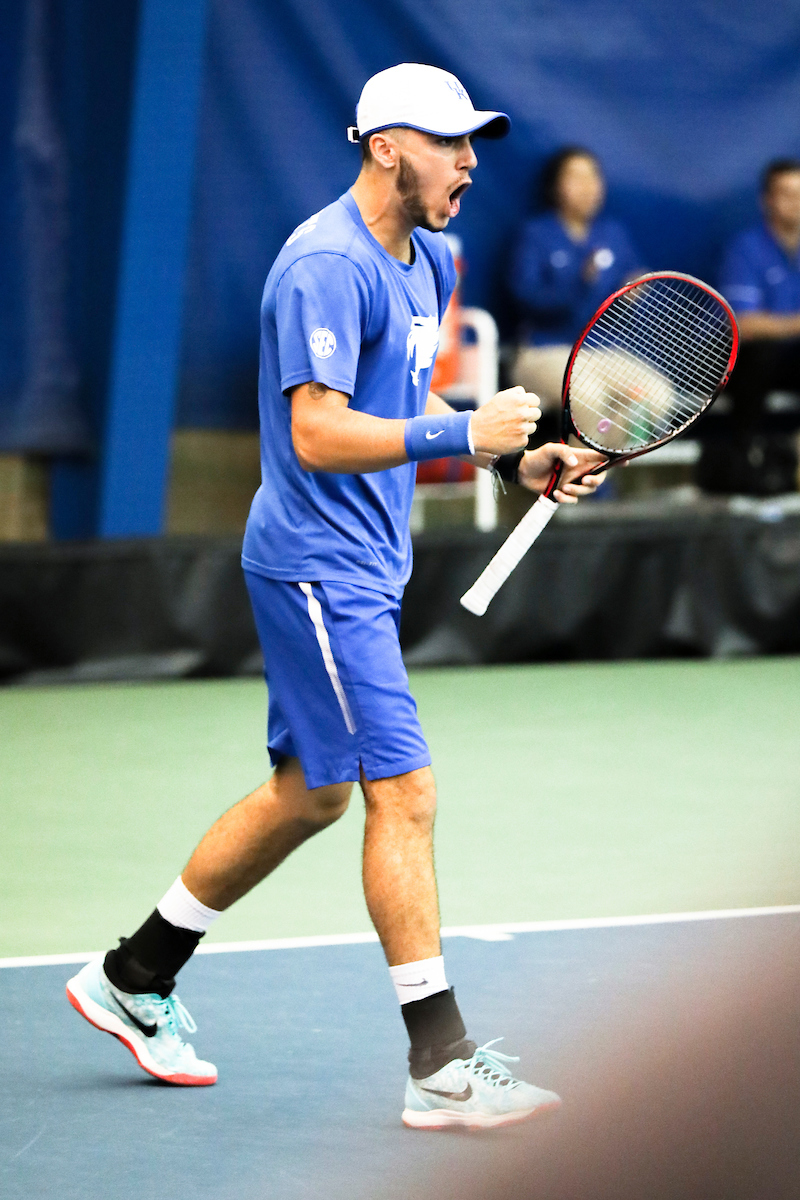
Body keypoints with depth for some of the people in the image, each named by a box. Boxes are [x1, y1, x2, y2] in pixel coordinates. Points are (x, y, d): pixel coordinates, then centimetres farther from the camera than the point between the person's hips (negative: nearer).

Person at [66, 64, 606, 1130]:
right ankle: (442, 1068, -10)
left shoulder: (428, 262, 12)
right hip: (318, 567, -10)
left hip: (363, 566, 10)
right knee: (404, 793, -11)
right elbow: (319, 435, -25)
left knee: (309, 793, 16)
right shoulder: (327, 266, -19)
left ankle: (133, 980, 29)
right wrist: (463, 433, -25)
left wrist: (519, 459, 8)